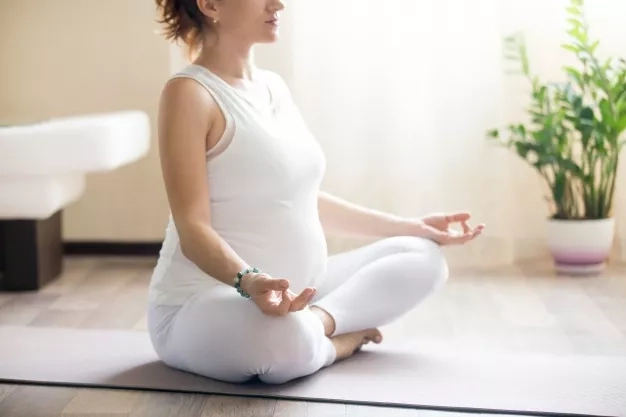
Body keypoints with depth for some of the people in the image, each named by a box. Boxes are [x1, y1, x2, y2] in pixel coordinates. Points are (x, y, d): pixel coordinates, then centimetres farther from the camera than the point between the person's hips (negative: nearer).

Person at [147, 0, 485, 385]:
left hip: (293, 294, 9)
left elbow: (304, 201, 16)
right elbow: (193, 229, -19)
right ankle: (339, 341, -8)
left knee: (423, 257, 7)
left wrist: (411, 226, 18)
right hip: (204, 306, -9)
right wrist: (248, 281, -39)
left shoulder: (274, 85, 11)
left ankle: (319, 321, -14)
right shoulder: (189, 92, -14)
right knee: (283, 336, -41)